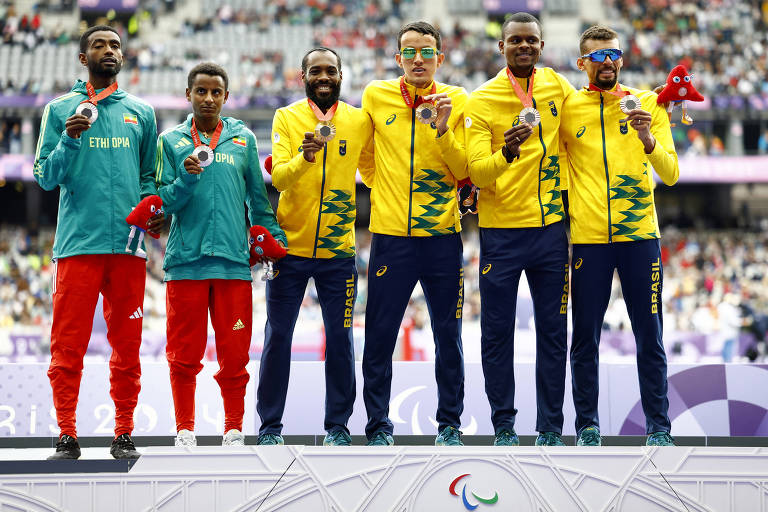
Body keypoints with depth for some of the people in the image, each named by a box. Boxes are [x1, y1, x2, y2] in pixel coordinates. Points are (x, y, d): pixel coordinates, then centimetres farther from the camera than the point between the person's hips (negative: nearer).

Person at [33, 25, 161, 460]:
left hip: (129, 244, 2)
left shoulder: (141, 112, 15)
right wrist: (69, 140, -13)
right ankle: (67, 436, 1)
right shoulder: (60, 110, 8)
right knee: (68, 345, -4)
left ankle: (124, 434, 11)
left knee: (127, 345, 4)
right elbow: (46, 177, 4)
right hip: (78, 241, -2)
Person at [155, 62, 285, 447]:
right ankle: (185, 430, 10)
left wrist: (274, 238, 5)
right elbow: (164, 202, 3)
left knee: (234, 354, 1)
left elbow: (258, 197, 14)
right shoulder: (171, 141, 8)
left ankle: (234, 430, 10)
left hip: (233, 260, 1)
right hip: (185, 261, -1)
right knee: (184, 354, 1)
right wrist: (186, 177, -14)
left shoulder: (244, 139, 11)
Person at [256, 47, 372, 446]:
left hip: (338, 250, 1)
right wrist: (305, 157, -32)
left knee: (340, 337, 3)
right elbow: (278, 177, -13)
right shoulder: (286, 118, -2)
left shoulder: (360, 120, 3)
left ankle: (337, 425, 14)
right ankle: (270, 425, 14)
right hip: (289, 247, -1)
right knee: (278, 336, 3)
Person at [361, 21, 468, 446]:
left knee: (448, 337, 7)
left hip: (442, 235, 0)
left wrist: (443, 130, -16)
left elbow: (465, 171, -3)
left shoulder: (457, 101, 2)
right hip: (390, 235, 0)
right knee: (379, 337, 1)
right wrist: (380, 186, 12)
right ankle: (378, 426, 11)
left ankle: (449, 423, 18)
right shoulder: (375, 96, 3)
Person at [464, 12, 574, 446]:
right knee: (498, 332, 2)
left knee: (553, 330, 6)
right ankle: (504, 426, 13)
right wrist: (507, 153, -30)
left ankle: (552, 428, 14)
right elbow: (476, 171, -13)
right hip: (501, 230, -3)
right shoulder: (481, 100, -6)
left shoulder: (557, 86, 4)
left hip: (550, 227, 3)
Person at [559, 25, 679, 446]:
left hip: (640, 234, 0)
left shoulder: (647, 104, 5)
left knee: (649, 337, 1)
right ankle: (587, 426, 12)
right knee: (585, 337, 2)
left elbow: (670, 175, -2)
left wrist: (648, 140, -19)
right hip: (588, 236, 0)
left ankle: (658, 428, 9)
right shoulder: (567, 108, 5)